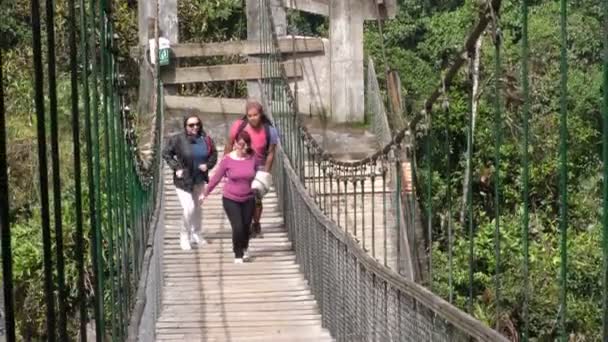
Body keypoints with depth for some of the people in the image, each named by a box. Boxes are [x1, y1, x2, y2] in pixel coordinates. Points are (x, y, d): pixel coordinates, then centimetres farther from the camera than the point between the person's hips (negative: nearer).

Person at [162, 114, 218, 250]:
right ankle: (185, 235, 11)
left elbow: (213, 154, 6)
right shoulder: (177, 139, -15)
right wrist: (176, 167, -13)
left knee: (196, 207, 19)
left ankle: (196, 234, 38)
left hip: (199, 180, 4)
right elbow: (166, 154, -4)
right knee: (189, 208, -12)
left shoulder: (206, 139, -6)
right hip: (183, 180, -4)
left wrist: (208, 165, -12)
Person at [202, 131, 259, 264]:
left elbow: (257, 176, 7)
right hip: (230, 199, -2)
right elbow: (216, 178, -2)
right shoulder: (227, 159, -11)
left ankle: (244, 249, 39)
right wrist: (205, 193, 4)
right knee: (237, 227, -11)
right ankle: (238, 255, 10)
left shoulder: (253, 158, -8)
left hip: (248, 199, 2)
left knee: (246, 227, 8)